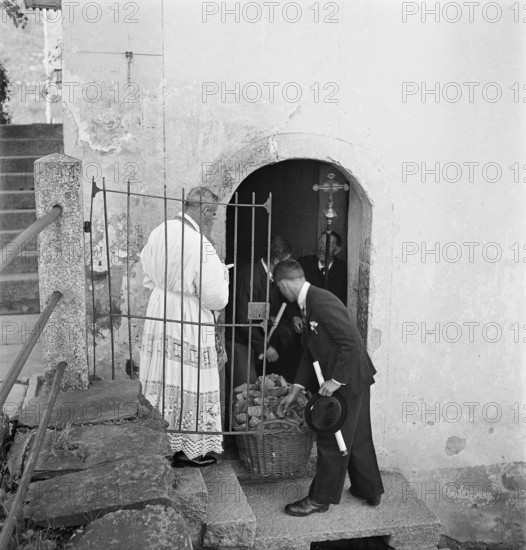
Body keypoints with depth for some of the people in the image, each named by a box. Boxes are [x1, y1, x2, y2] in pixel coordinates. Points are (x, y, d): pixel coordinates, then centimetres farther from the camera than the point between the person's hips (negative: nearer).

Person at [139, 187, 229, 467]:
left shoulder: (158, 233, 1)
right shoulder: (201, 247, -22)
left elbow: (148, 278, 13)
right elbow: (215, 299, -19)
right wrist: (221, 275, -1)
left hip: (158, 314, 7)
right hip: (190, 322, -7)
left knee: (160, 383, 15)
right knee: (189, 385, 6)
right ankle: (190, 450, 18)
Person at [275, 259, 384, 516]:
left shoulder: (322, 302, -22)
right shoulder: (311, 303, 10)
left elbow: (351, 342, -26)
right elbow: (310, 352, 14)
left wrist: (336, 380, -21)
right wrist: (295, 390, 13)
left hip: (349, 379, -10)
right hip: (354, 379, 10)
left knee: (333, 441, 2)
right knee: (357, 437, 20)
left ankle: (321, 498, 14)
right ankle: (370, 490, 34)